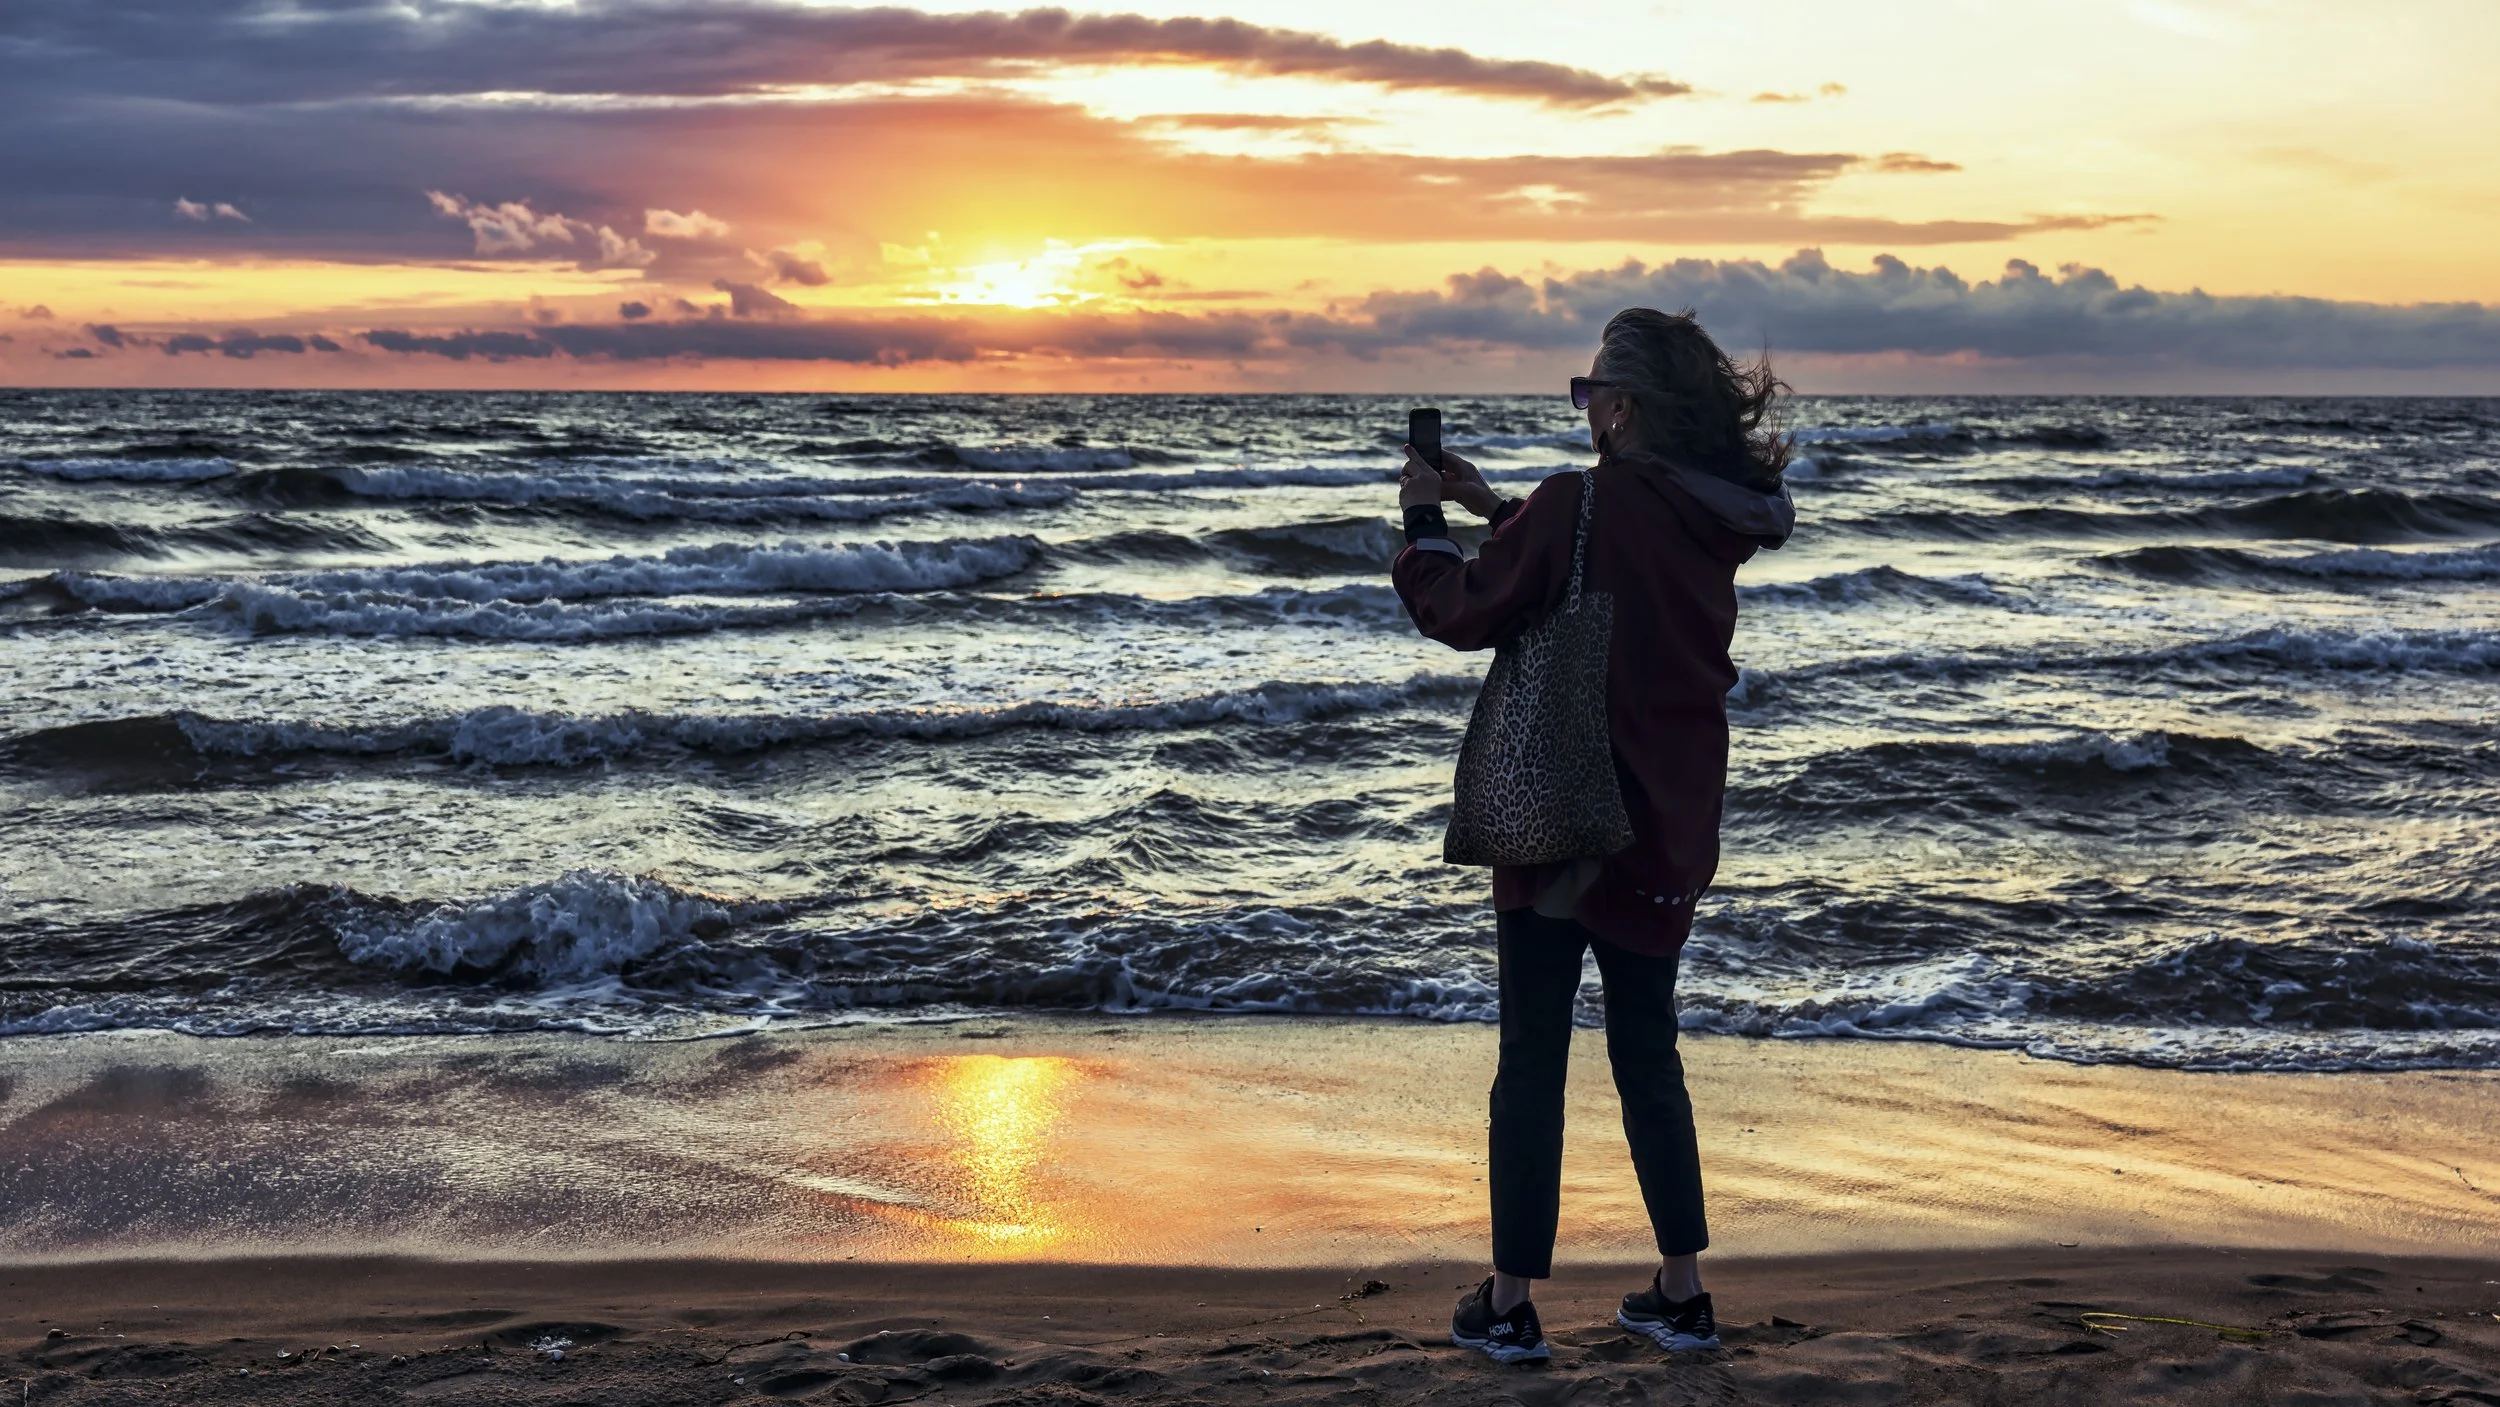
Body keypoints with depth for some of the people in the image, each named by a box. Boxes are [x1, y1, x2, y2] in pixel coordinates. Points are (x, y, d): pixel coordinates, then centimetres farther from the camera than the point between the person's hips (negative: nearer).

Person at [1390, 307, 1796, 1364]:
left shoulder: (1586, 504, -18)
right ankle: (1681, 1294, 20)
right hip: (1671, 826, 7)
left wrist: (1424, 520, 5)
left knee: (1532, 1060, 3)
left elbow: (1466, 613, -11)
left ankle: (1510, 1304, 9)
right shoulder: (1716, 516, 4)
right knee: (1647, 1052, 16)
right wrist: (1493, 507, 19)